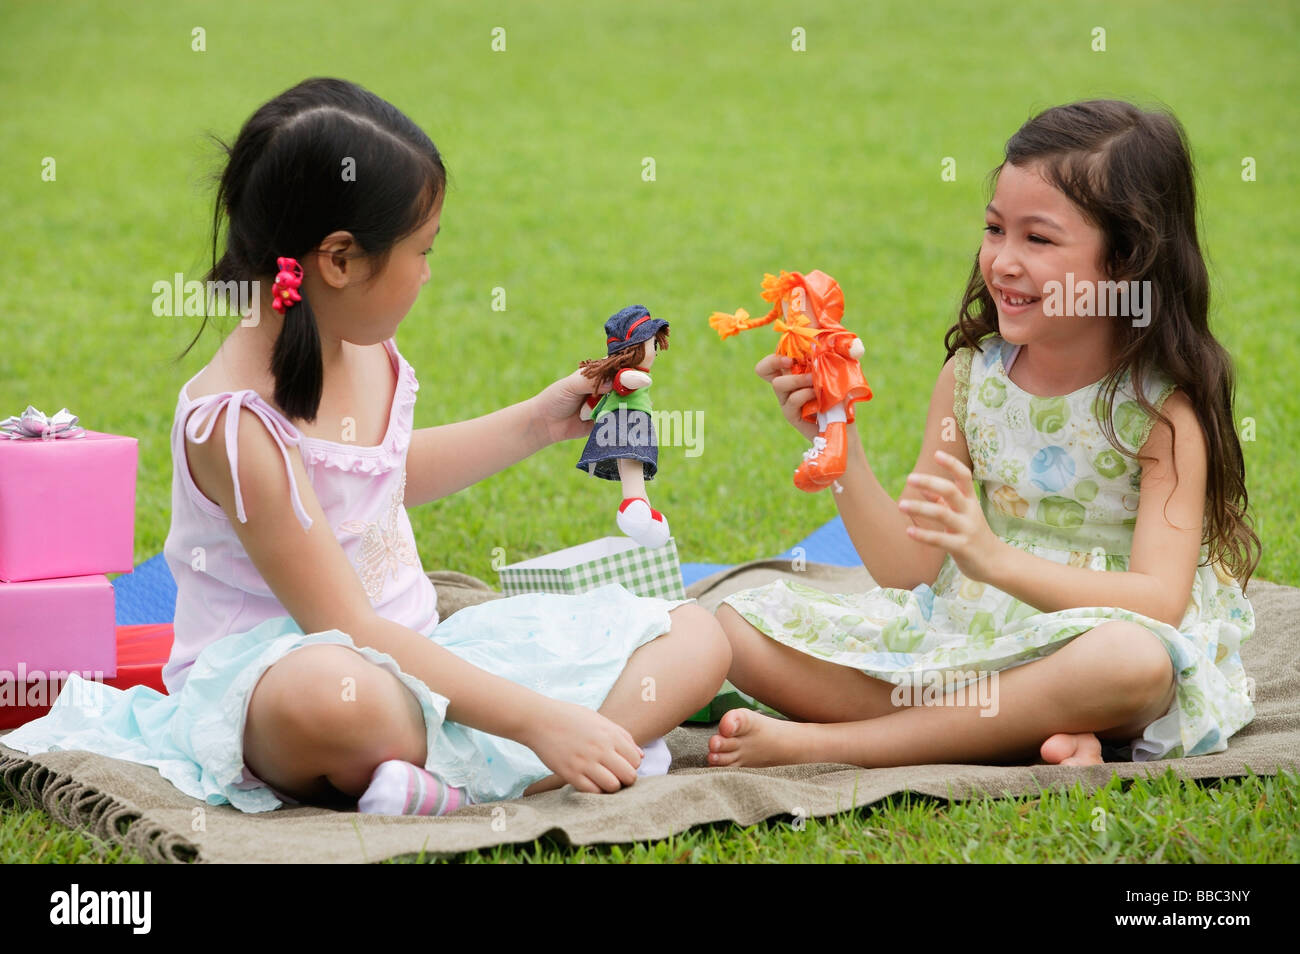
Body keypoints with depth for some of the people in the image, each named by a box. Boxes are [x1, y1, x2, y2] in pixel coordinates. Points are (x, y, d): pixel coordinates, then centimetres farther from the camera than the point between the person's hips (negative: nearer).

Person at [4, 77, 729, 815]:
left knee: (697, 639, -2)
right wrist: (537, 719, -29)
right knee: (327, 694, -48)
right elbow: (347, 629, -26)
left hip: (413, 656, 9)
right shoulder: (238, 423, -23)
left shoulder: (366, 353, 4)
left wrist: (538, 421, 29)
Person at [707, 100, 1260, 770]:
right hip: (969, 634, 5)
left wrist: (994, 558, -35)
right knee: (735, 627, -11)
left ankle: (811, 743, -31)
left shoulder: (1167, 407, -10)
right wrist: (839, 444, -12)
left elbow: (1159, 604, -22)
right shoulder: (972, 376, 5)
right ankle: (1025, 734, -24)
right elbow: (909, 570, 2)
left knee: (1131, 661, -42)